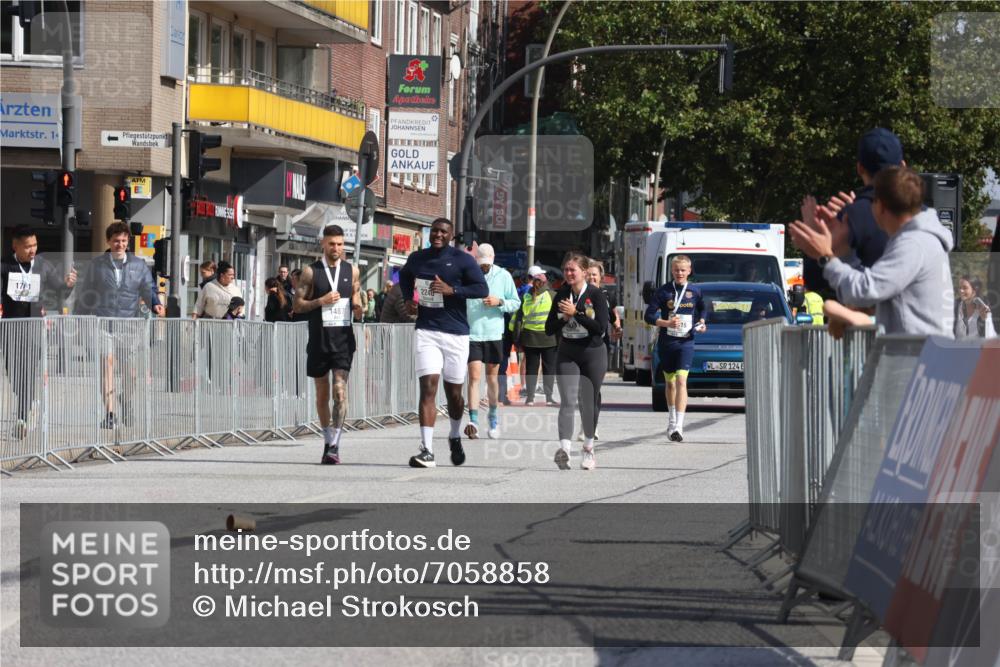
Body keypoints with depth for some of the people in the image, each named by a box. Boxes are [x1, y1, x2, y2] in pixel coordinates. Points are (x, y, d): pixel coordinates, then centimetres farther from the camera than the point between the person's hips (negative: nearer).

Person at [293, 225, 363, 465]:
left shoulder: (352, 271, 7)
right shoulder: (311, 271, 2)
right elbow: (298, 305, 1)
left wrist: (358, 307, -6)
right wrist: (321, 301, -14)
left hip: (343, 338, 0)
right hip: (319, 339, 0)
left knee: (340, 391, -14)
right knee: (322, 394, 10)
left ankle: (334, 446, -16)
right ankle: (328, 441, 25)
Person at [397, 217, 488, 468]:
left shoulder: (463, 260, -4)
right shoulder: (417, 259, 8)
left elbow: (482, 289, -8)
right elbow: (404, 276, 29)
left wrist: (452, 290, -20)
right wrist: (408, 298, 10)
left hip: (455, 333, -1)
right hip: (426, 332, 1)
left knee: (453, 392, 10)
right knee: (428, 388, -14)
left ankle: (455, 437, 40)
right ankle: (426, 450, -19)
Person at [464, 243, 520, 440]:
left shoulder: (503, 276, 3)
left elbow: (516, 303, 6)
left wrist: (500, 302, -12)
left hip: (494, 334, 2)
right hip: (471, 333, -2)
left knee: (492, 378, 13)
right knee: (474, 376, -11)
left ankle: (493, 417, 30)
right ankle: (473, 422, -17)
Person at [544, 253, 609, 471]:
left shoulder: (595, 295, -7)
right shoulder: (561, 296, 6)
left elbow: (601, 327, -18)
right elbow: (549, 329, 7)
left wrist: (576, 312, -20)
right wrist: (564, 317, -12)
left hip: (593, 354, -2)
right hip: (567, 355, 2)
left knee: (589, 402, 7)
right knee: (567, 402, -13)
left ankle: (588, 448, 26)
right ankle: (564, 448, -27)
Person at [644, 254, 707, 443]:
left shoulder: (695, 291, 3)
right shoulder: (664, 291, -1)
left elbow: (701, 309, 22)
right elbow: (649, 315, -4)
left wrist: (701, 323, 2)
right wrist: (666, 323, -19)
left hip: (686, 342, -1)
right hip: (666, 342, 1)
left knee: (681, 381, -16)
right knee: (670, 383, 14)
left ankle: (678, 425, -23)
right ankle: (673, 420, 35)